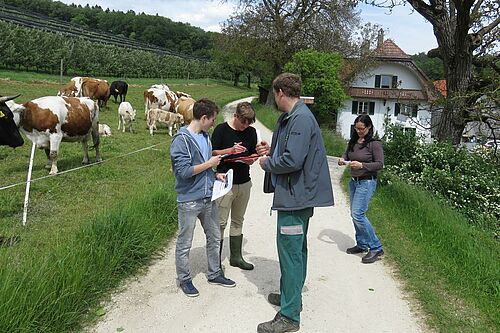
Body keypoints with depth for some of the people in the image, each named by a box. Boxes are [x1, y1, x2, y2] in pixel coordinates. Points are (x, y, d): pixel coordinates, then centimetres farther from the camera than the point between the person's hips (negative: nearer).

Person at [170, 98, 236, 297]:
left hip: (208, 197, 8)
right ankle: (184, 279, 26)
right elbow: (183, 171, -23)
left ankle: (214, 274, 35)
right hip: (189, 200, -8)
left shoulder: (205, 136, 8)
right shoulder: (182, 139, -17)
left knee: (214, 238, 18)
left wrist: (215, 175, 4)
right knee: (185, 243, 8)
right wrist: (209, 164, -15)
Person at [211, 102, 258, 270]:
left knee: (238, 221, 15)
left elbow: (254, 154, 12)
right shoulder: (221, 129, -8)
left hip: (244, 183, 5)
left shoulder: (251, 132, 5)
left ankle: (236, 256, 27)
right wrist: (231, 150, -21)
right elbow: (212, 153, -7)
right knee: (220, 222, -2)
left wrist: (250, 160, -11)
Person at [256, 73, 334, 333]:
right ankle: (292, 295, 39)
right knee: (296, 248, 21)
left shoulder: (301, 119, -20)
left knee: (290, 251, -4)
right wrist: (271, 151, 5)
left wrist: (267, 163, -10)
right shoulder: (290, 117, 12)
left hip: (295, 195, -11)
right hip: (298, 194, 11)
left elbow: (292, 160, -27)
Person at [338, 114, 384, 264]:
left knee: (358, 214, -15)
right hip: (353, 181, 8)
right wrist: (342, 159, -5)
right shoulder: (353, 142, 8)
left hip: (367, 182, -8)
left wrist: (362, 165, -24)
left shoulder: (374, 144, -11)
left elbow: (380, 164, -12)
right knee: (355, 214, 13)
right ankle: (362, 244, 29)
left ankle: (376, 248, -4)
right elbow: (346, 154, 18)